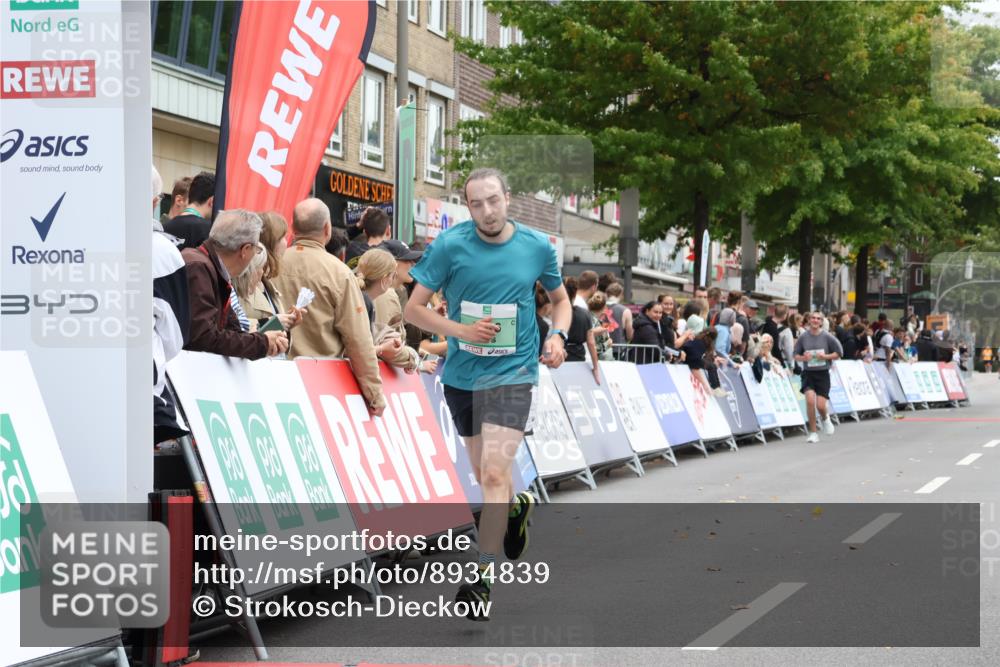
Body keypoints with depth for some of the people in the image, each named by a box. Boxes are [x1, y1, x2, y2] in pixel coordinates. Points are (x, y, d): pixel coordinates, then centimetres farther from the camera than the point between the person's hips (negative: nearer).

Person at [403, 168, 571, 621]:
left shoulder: (537, 246, -3)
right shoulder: (449, 245, -8)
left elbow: (560, 299, 15)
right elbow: (414, 308, -4)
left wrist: (557, 336, -5)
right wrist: (459, 330, -19)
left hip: (512, 372, -2)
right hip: (461, 374, 3)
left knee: (494, 473, -17)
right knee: (484, 472, 18)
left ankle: (484, 576, -12)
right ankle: (516, 508, 51)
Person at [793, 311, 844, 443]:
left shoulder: (827, 336, -4)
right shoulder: (803, 336, -1)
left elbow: (838, 353, 3)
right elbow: (796, 355, 8)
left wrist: (825, 356, -13)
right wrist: (803, 358, -14)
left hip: (823, 373, 0)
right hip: (808, 373, 0)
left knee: (820, 405, -6)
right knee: (810, 400, -20)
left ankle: (825, 418, 33)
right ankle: (813, 432, -5)